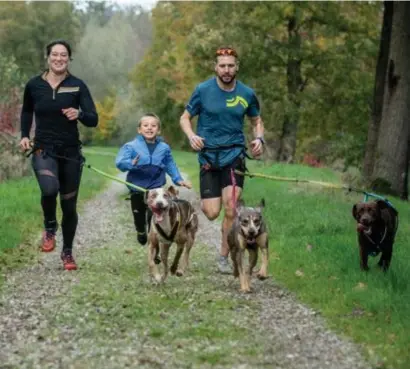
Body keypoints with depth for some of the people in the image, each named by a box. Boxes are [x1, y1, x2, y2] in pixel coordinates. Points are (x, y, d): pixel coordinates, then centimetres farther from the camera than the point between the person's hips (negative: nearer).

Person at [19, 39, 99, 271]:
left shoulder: (77, 86, -5)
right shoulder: (34, 85, -1)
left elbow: (94, 120, -9)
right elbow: (27, 112, 19)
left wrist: (79, 114, -29)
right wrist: (24, 135, 6)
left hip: (70, 152, 1)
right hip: (43, 150, -1)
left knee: (69, 205, 7)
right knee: (49, 189, -30)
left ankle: (68, 252, 28)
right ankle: (50, 228, -1)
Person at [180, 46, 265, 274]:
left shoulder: (247, 94, 1)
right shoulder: (203, 90, -4)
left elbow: (257, 120, 17)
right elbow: (185, 118, 4)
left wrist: (259, 139, -4)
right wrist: (191, 136, -17)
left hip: (234, 155, 1)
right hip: (208, 156, -1)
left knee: (231, 207, -13)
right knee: (211, 213, -4)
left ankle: (224, 257, 2)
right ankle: (206, 200, 35)